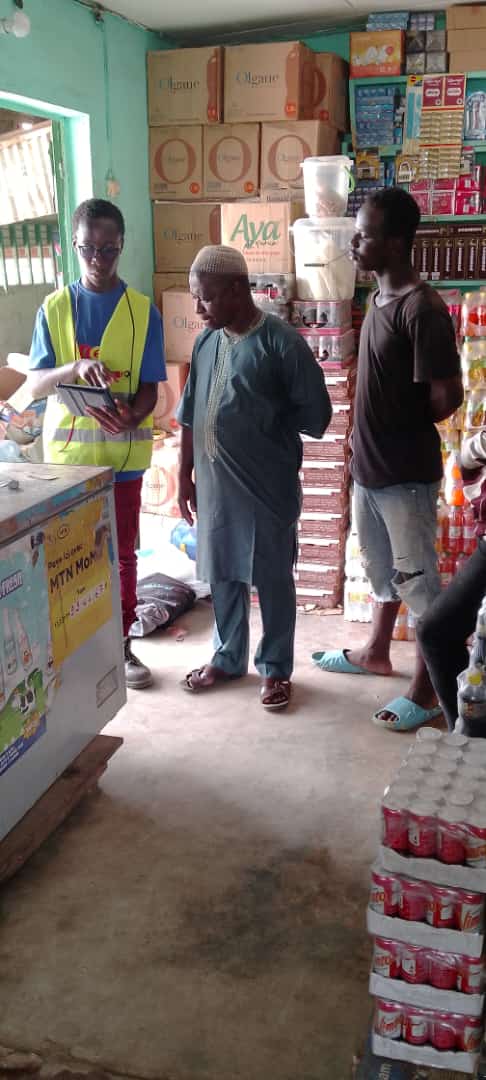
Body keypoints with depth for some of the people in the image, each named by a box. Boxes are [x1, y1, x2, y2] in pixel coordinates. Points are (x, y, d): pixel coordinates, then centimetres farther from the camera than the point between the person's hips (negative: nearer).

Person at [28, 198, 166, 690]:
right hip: (67, 450, 0)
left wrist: (131, 417, -26)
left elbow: (149, 387, -4)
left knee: (121, 552, 10)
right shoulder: (54, 308, 0)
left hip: (122, 452, 0)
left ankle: (121, 644, 24)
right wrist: (73, 367, -25)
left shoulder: (142, 311, -1)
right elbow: (36, 385, -4)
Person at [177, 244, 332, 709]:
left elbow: (315, 414, -13)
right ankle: (227, 657, 35)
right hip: (215, 485, 6)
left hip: (267, 487, -6)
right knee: (223, 575, 17)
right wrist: (185, 474, 10)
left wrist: (262, 426, -5)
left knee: (272, 579, 9)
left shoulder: (281, 342, -15)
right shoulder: (206, 342, 5)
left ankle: (275, 667, 25)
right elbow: (190, 415, 10)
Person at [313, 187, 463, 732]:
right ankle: (376, 651, 41)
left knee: (417, 579, 3)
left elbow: (446, 395, -21)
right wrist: (366, 437, 11)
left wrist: (406, 428, -5)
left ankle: (427, 686, 16)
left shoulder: (422, 309, -21)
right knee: (381, 566, 23)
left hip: (405, 472, -9)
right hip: (368, 464, 9)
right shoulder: (380, 296, 8)